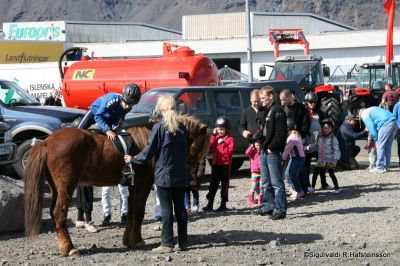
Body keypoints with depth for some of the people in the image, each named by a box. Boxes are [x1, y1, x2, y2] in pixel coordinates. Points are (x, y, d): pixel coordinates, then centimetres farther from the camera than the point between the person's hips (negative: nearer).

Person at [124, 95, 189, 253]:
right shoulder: (182, 128, 4)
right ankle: (183, 242, 14)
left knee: (166, 209, -2)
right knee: (180, 208, 10)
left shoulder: (159, 128, -12)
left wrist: (133, 159, 1)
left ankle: (167, 244, -1)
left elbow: (149, 151, -11)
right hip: (181, 175, 5)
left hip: (164, 175, -5)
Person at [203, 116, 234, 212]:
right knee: (213, 184, 5)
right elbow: (211, 147, -1)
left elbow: (230, 151, -14)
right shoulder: (216, 138, 13)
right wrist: (214, 136, -5)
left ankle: (223, 204, 9)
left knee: (224, 184, 2)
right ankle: (210, 204, 8)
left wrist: (222, 144, -18)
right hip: (216, 164, 5)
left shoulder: (230, 139, -5)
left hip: (225, 165, -5)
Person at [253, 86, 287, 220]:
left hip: (273, 152, -10)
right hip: (263, 151, 10)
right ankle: (268, 206, 25)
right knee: (266, 182, 16)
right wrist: (262, 146, 11)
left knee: (276, 182, -8)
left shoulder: (278, 111, -11)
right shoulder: (264, 111, 17)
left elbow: (281, 133, -18)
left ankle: (280, 210, -6)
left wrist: (272, 147, -17)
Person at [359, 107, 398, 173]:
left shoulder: (365, 115, 7)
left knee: (380, 146, -4)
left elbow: (371, 128, -3)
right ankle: (386, 167, 19)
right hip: (394, 123, 9)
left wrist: (376, 140, 4)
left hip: (386, 124, -9)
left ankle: (380, 168, -4)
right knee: (387, 146, 15)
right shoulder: (371, 110, 34)